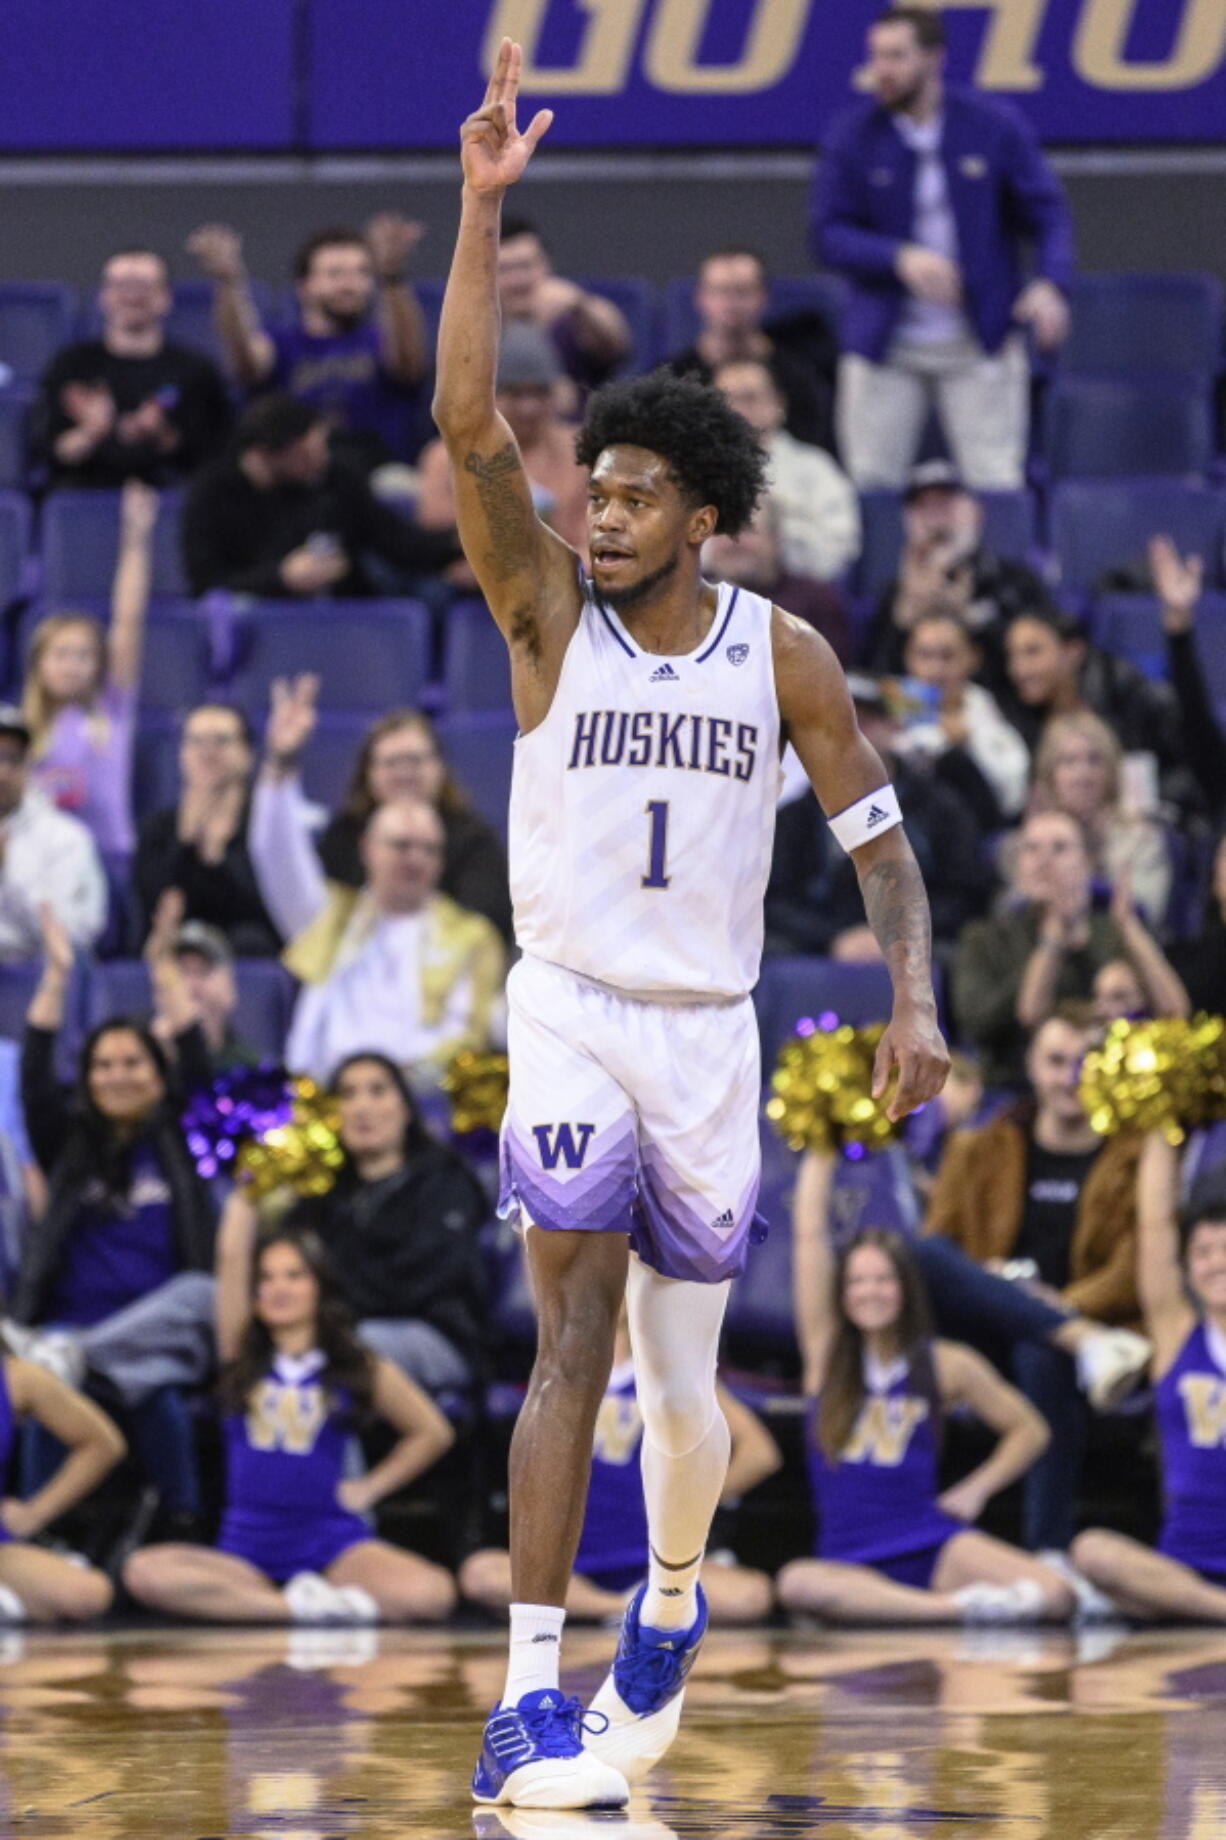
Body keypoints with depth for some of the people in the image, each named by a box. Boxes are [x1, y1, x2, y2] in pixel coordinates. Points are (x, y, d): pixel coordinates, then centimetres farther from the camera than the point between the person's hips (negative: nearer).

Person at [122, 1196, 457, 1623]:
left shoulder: (358, 1370, 7)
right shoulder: (242, 1356, 8)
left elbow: (432, 1431, 18)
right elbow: (231, 1256, 0)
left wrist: (369, 1488, 9)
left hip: (332, 1543, -2)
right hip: (246, 1548, 2)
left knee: (431, 1594, -32)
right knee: (145, 1573, -30)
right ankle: (303, 1607, -24)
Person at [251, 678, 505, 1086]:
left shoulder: (468, 936, 19)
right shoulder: (331, 917, 24)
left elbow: (468, 1032, 8)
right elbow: (279, 855, 12)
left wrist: (413, 1070, -11)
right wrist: (280, 765, -2)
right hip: (319, 1094, 1)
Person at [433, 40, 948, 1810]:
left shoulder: (783, 653, 1)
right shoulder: (549, 612, -4)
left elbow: (877, 831, 4)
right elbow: (467, 421, -16)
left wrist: (916, 999, -12)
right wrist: (483, 205, -23)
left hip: (711, 1034, 2)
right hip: (570, 1014, -2)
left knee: (683, 1379, 10)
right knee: (576, 1334, -16)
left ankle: (673, 1599, 42)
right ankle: (529, 1707, -19)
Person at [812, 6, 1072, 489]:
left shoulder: (995, 127, -1)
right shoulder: (853, 135, -1)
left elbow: (1046, 211, 3)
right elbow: (828, 235, -4)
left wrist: (1049, 283, -17)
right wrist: (901, 258, -21)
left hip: (979, 345, 0)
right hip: (885, 347, 0)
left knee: (996, 487, -4)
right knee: (870, 486, -1)